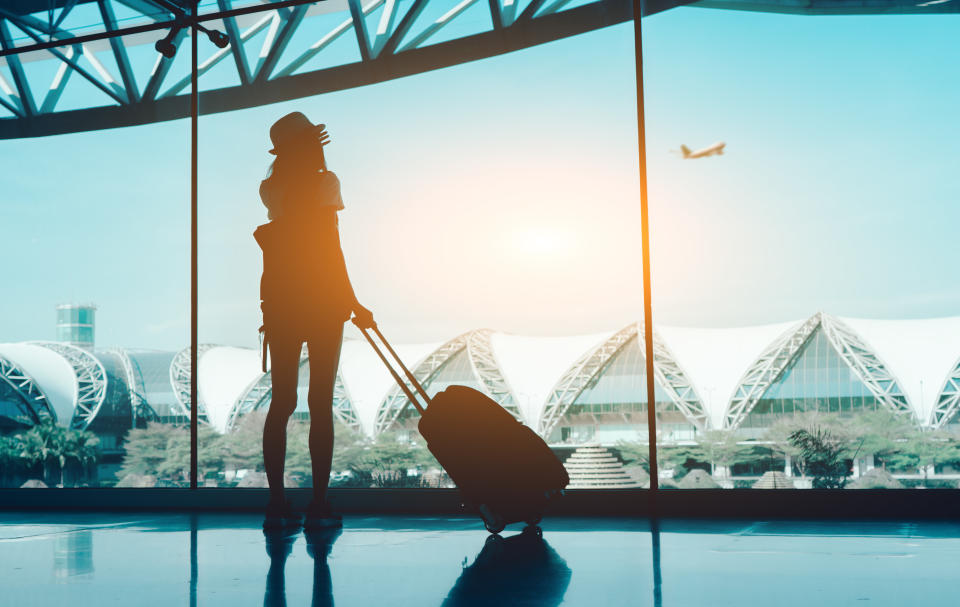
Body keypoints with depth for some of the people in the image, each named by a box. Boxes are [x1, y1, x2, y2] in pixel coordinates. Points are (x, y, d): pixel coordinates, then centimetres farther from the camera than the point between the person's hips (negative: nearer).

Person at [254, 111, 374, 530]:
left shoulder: (270, 189, 8)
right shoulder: (323, 182, -6)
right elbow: (331, 252, -13)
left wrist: (295, 152, 34)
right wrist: (353, 304, -10)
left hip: (280, 303, 5)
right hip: (322, 302, -5)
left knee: (281, 401, 7)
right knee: (321, 402, -1)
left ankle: (277, 503, 5)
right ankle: (319, 504, -2)